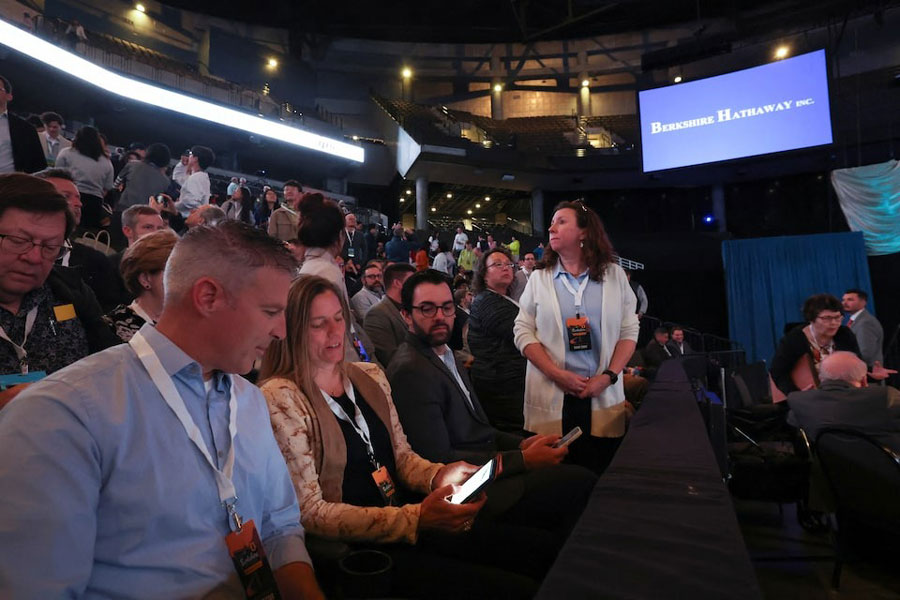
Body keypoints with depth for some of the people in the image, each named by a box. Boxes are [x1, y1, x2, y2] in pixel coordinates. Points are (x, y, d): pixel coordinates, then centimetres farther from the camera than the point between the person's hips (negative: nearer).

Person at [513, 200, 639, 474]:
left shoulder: (614, 274, 6)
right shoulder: (538, 278, 5)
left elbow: (629, 330, 4)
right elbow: (523, 331, -1)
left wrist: (608, 377, -9)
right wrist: (557, 374, -12)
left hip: (604, 395, 1)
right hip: (550, 395, 0)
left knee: (602, 474, 6)